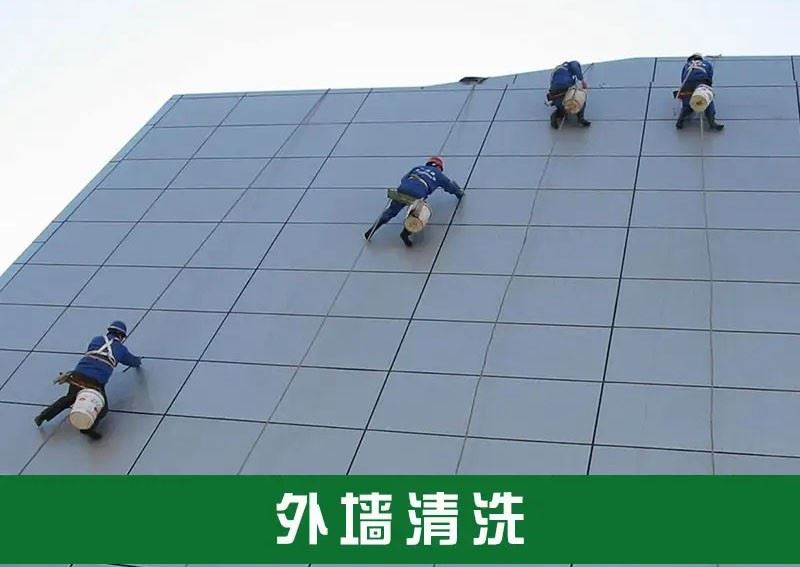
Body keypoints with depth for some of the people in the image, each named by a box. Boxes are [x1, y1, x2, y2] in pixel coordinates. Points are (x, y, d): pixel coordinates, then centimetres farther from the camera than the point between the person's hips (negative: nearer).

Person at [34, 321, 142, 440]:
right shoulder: (121, 348, 13)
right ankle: (89, 426, -14)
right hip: (96, 382, -4)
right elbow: (134, 361, 30)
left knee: (70, 398, 29)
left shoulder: (96, 340, 19)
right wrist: (137, 361, 55)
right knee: (102, 408, 13)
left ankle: (44, 415, 22)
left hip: (77, 375, 4)